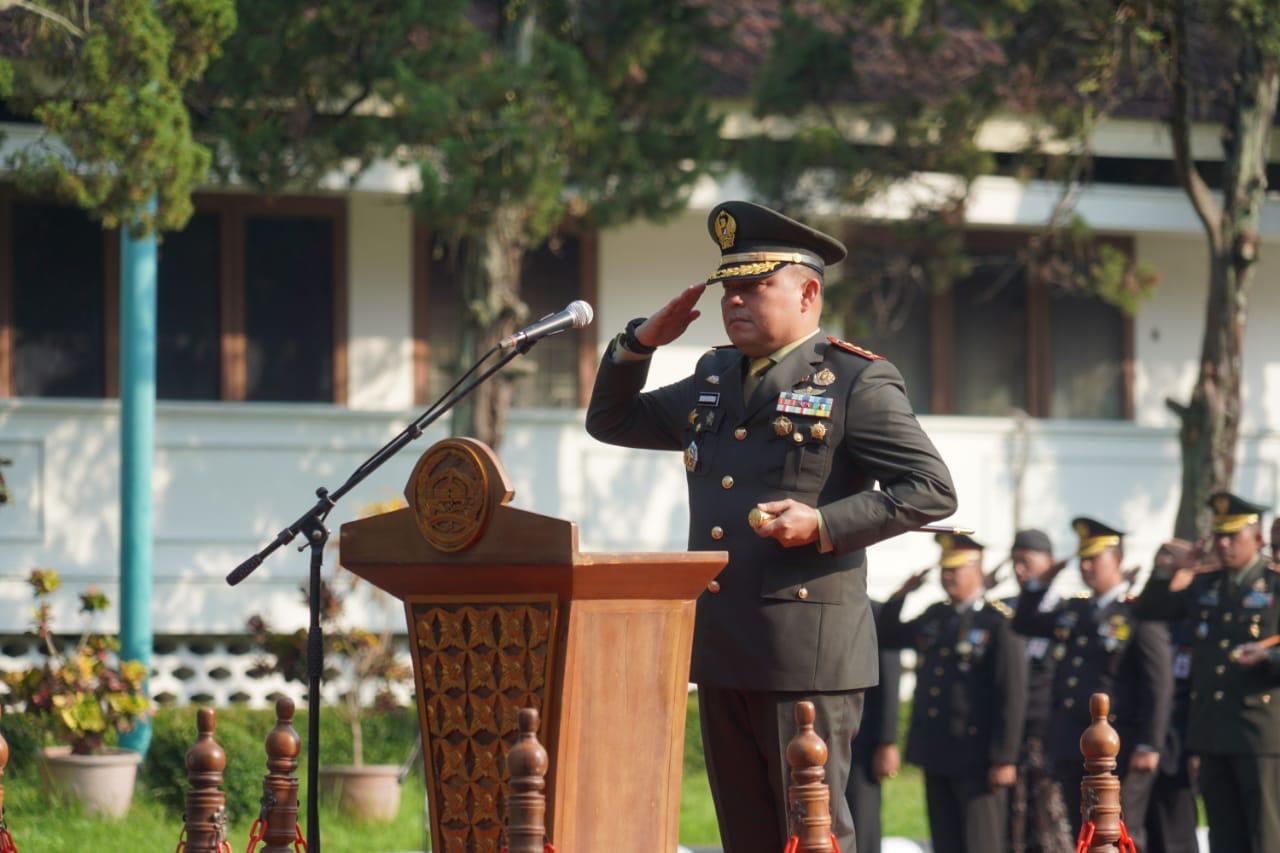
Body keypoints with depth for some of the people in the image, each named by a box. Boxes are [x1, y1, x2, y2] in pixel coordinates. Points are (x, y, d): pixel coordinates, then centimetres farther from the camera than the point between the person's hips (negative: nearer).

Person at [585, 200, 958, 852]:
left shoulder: (856, 382, -3)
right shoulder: (713, 382, 19)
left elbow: (932, 490, -8)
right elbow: (611, 421, 28)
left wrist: (823, 524, -19)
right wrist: (642, 341, 11)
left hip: (806, 650, -7)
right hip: (723, 651, 7)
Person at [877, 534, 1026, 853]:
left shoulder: (999, 622, -8)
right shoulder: (934, 617, 13)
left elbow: (1012, 695, -12)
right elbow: (887, 637, 26)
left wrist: (1004, 758, -16)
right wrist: (900, 595, 8)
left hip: (977, 756, -7)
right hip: (936, 754, 7)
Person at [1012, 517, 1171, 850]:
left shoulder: (1139, 612, -6)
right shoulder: (1074, 610, 15)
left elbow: (1159, 685, -11)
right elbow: (1024, 625, 29)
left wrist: (1149, 745, -17)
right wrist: (1039, 584, 12)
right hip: (1072, 748, 7)